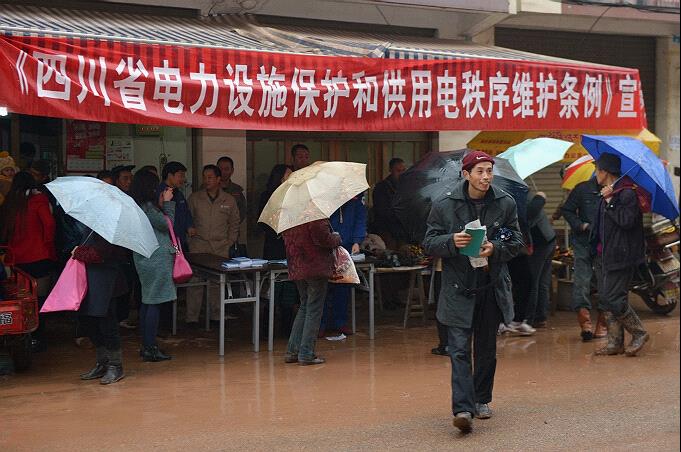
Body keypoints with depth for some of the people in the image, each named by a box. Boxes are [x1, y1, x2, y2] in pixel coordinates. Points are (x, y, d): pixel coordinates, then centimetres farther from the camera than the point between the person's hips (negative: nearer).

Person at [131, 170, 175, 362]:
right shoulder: (147, 207, -17)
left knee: (147, 301, 14)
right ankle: (150, 348, -5)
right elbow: (167, 224, -12)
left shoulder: (138, 206, 11)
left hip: (144, 258, 10)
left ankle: (146, 346, 19)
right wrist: (167, 203, -3)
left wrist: (161, 204, 14)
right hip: (156, 258, -10)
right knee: (155, 302, -6)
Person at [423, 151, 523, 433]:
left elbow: (516, 241, 6)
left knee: (487, 348, 14)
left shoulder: (505, 203, 1)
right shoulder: (444, 205, -4)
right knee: (459, 349, -11)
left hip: (492, 287, 3)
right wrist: (451, 241, -21)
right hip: (458, 289, -3)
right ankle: (462, 408, -16)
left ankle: (482, 399, 30)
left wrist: (495, 248, -14)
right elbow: (429, 244, 0)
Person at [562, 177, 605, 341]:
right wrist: (580, 225, -5)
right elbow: (567, 210, 9)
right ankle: (585, 322, -20)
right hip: (584, 242, 0)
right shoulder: (583, 189, 3)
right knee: (582, 280, -13)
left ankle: (602, 324, 12)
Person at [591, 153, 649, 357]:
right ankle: (615, 342, 13)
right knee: (606, 299, 8)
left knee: (614, 300, -10)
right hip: (604, 256, 10)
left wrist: (610, 202, -21)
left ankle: (639, 333, 7)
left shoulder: (627, 193, -13)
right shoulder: (607, 193, 17)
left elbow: (627, 221, -24)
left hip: (620, 256, -10)